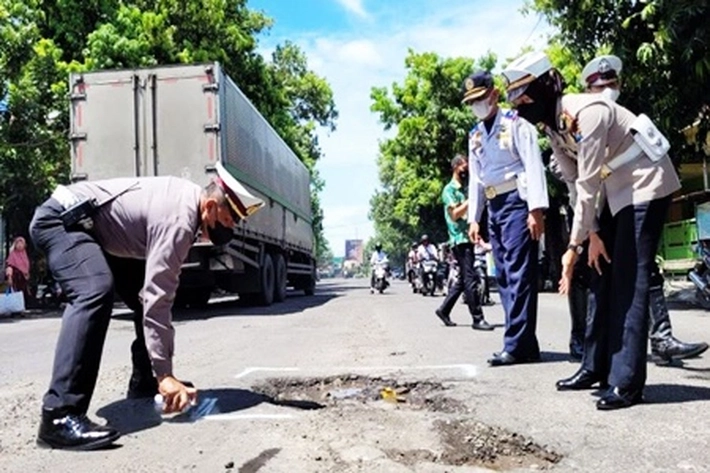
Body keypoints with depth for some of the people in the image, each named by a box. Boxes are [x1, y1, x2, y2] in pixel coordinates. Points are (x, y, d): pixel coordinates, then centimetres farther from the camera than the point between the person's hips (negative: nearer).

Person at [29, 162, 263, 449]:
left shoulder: (190, 196, 0)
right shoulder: (178, 221, -29)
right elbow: (157, 301, -31)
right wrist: (164, 374, -29)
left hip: (93, 228, 11)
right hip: (60, 219, -11)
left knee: (148, 293, 8)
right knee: (96, 292, -34)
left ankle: (145, 380, 20)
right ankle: (59, 416, -36)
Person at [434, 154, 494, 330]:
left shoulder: (465, 189, 20)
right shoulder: (449, 189, -5)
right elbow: (455, 214, -16)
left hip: (468, 238, 9)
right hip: (460, 240, -9)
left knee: (462, 279, 12)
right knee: (470, 280, -11)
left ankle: (444, 309, 22)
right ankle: (477, 319, -9)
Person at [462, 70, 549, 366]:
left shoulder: (515, 123, -2)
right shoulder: (474, 136, 18)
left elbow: (533, 165, -11)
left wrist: (536, 208, -20)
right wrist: (473, 217, 14)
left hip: (517, 201, -8)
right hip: (493, 207, 8)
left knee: (519, 273, -10)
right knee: (504, 276, 6)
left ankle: (517, 345, -10)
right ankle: (525, 343, 11)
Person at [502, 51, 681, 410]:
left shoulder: (586, 113, -27)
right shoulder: (551, 124, 0)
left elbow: (588, 183, -26)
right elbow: (574, 180, 1)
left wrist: (574, 244, -21)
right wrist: (593, 233, -5)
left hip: (644, 186, -9)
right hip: (614, 192, 9)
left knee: (629, 282, -12)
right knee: (603, 277, 8)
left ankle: (627, 382, -9)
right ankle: (597, 366, 17)